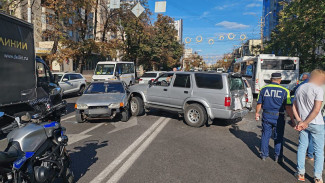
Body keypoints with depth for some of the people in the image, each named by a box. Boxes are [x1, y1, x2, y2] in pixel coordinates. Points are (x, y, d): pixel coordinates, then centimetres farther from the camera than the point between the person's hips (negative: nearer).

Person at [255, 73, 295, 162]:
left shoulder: (263, 89, 1)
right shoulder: (284, 91, -6)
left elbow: (259, 104, 5)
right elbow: (288, 107, -10)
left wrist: (257, 113, 20)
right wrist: (292, 120, -5)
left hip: (266, 116, 2)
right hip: (278, 117, -2)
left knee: (265, 135, 13)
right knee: (278, 137, 12)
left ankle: (264, 155, 22)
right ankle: (278, 157, 20)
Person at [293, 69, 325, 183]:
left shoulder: (300, 88, 8)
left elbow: (294, 107, 6)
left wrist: (300, 121, -1)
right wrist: (304, 123, -13)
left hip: (303, 123, 5)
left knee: (302, 147, 13)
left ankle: (300, 174, 20)